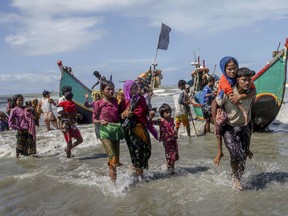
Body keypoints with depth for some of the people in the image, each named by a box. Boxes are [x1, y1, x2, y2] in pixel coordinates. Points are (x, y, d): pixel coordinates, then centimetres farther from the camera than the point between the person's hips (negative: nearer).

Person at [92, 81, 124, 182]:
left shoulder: (115, 101, 10)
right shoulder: (98, 103, -2)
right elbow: (94, 119, 2)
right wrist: (100, 121, -18)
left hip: (116, 130, 6)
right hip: (105, 130, -5)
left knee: (116, 157, 8)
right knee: (112, 156, -16)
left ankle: (112, 176, 23)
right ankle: (114, 181, -12)